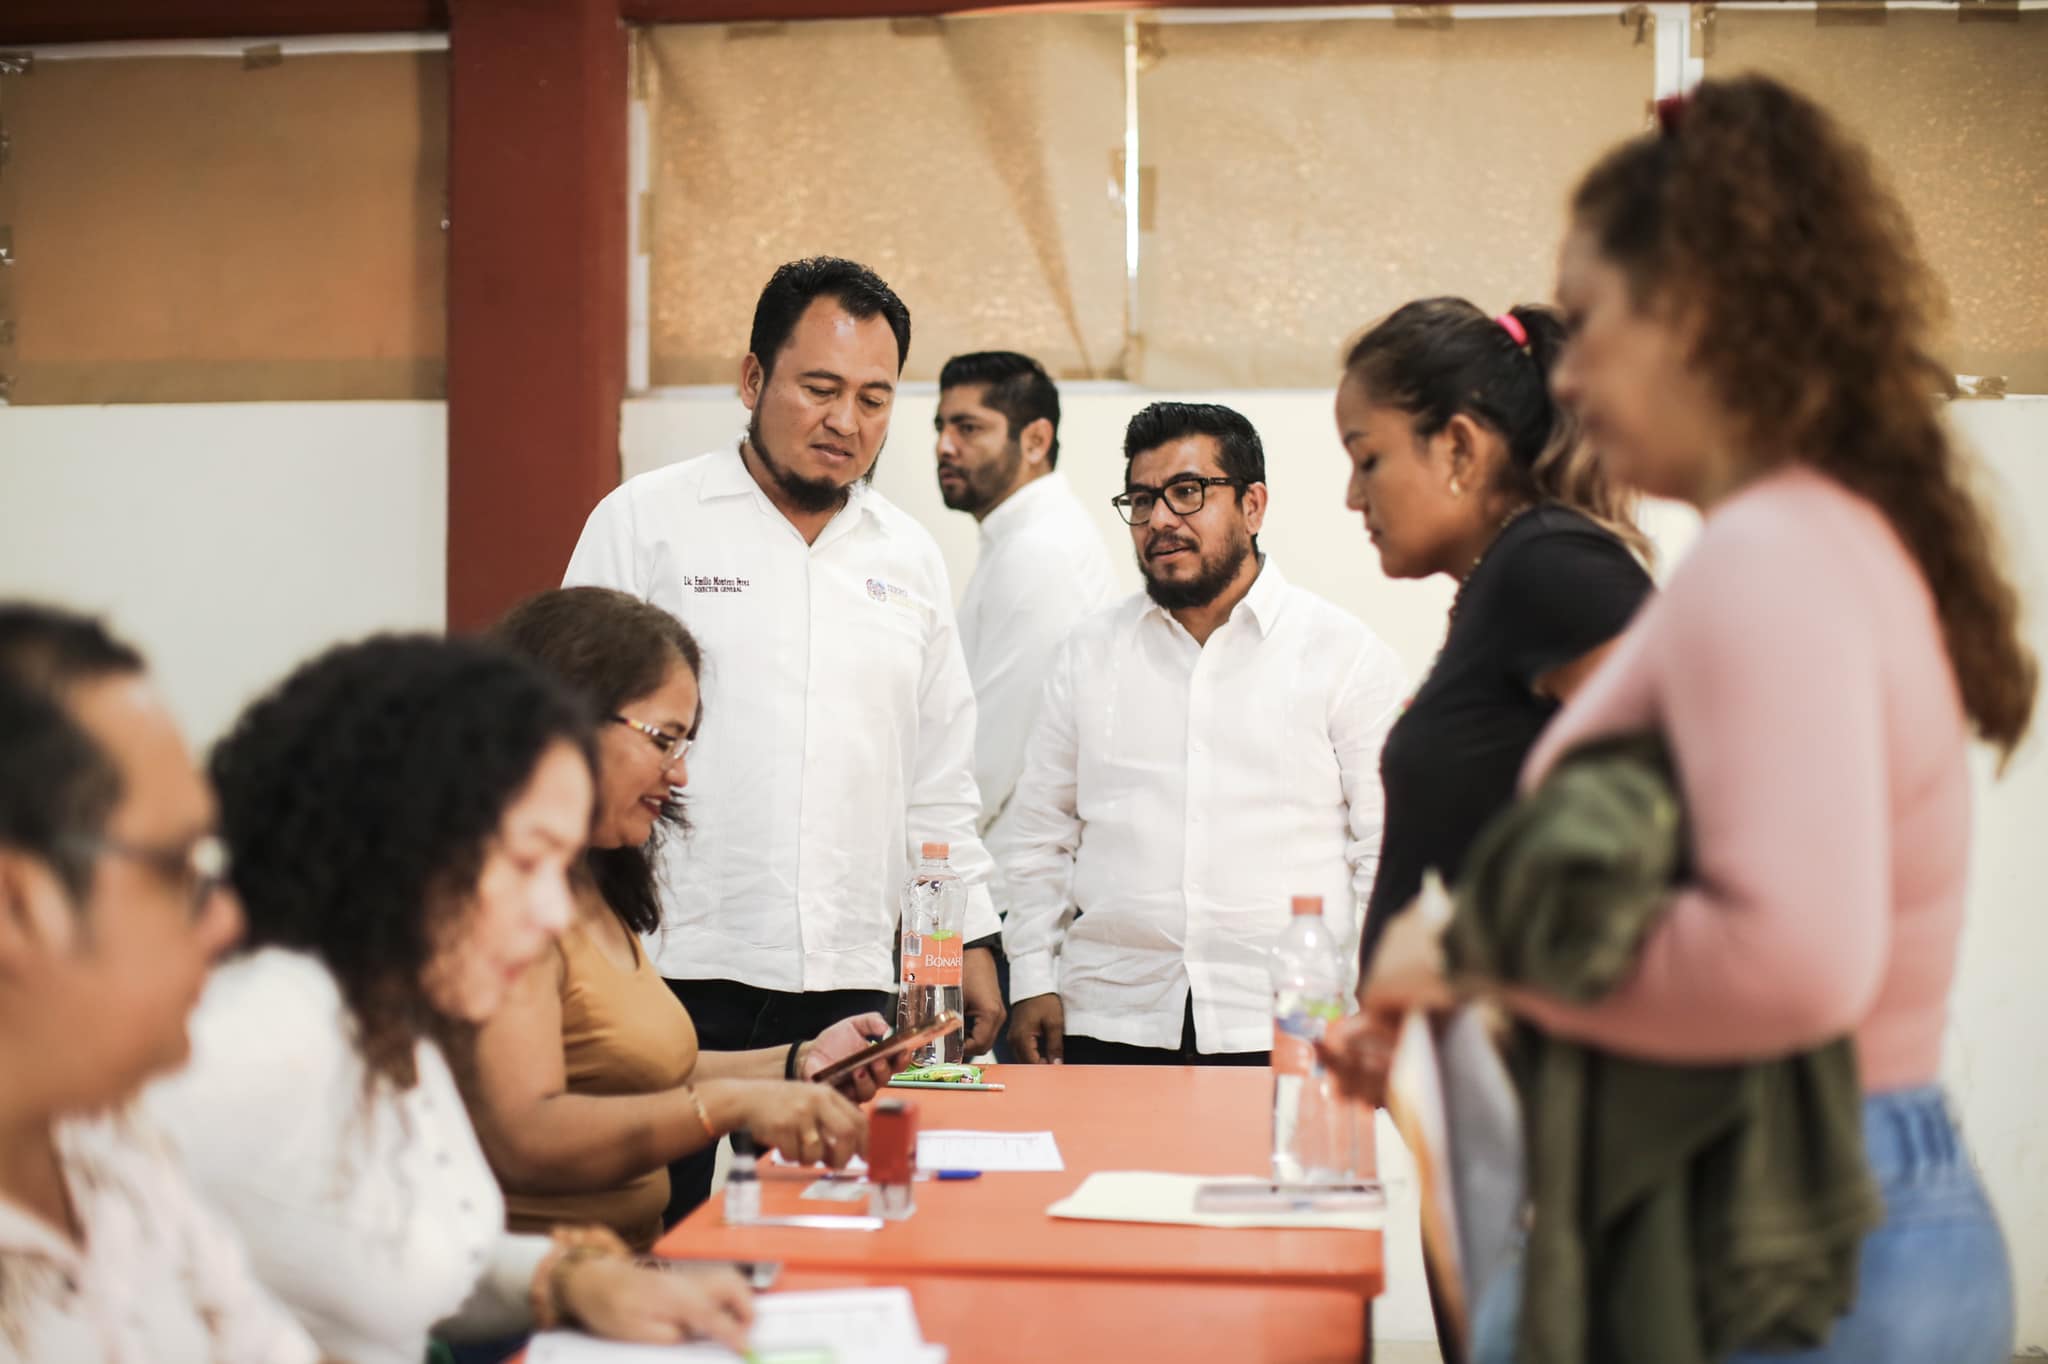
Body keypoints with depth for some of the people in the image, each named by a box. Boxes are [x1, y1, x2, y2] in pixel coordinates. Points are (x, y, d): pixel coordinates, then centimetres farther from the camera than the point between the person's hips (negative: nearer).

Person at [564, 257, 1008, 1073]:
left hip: (852, 978, 4)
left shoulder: (911, 558, 14)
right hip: (682, 973, -3)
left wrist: (970, 941, 13)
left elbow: (939, 784, 19)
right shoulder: (644, 522, 2)